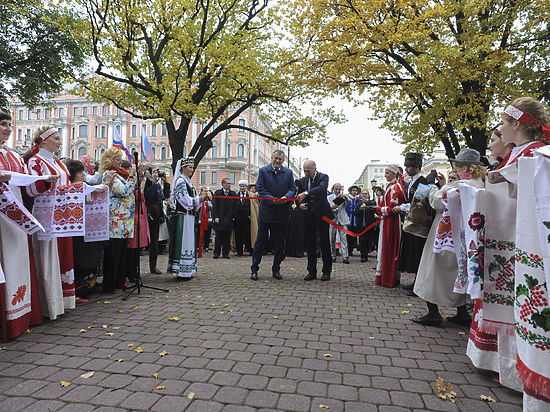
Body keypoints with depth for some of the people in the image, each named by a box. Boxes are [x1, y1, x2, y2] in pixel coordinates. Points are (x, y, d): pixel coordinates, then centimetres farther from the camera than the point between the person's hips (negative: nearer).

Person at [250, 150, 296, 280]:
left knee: (279, 243, 8)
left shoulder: (288, 172, 11)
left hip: (282, 213, 2)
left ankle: (276, 269, 20)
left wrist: (286, 197, -16)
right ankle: (254, 269, 12)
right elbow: (260, 189, -4)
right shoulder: (263, 171, 3)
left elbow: (292, 188, 6)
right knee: (261, 241, 4)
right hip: (266, 211, -2)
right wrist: (272, 199, -19)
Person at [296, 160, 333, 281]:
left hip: (322, 214, -4)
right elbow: (299, 197, 15)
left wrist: (306, 193, -40)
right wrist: (300, 204, -8)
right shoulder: (302, 181, 9)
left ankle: (326, 272, 12)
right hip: (309, 215, 4)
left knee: (324, 243, 2)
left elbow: (322, 188, -28)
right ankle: (312, 271, 15)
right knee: (310, 243, 6)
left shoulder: (323, 177, -6)